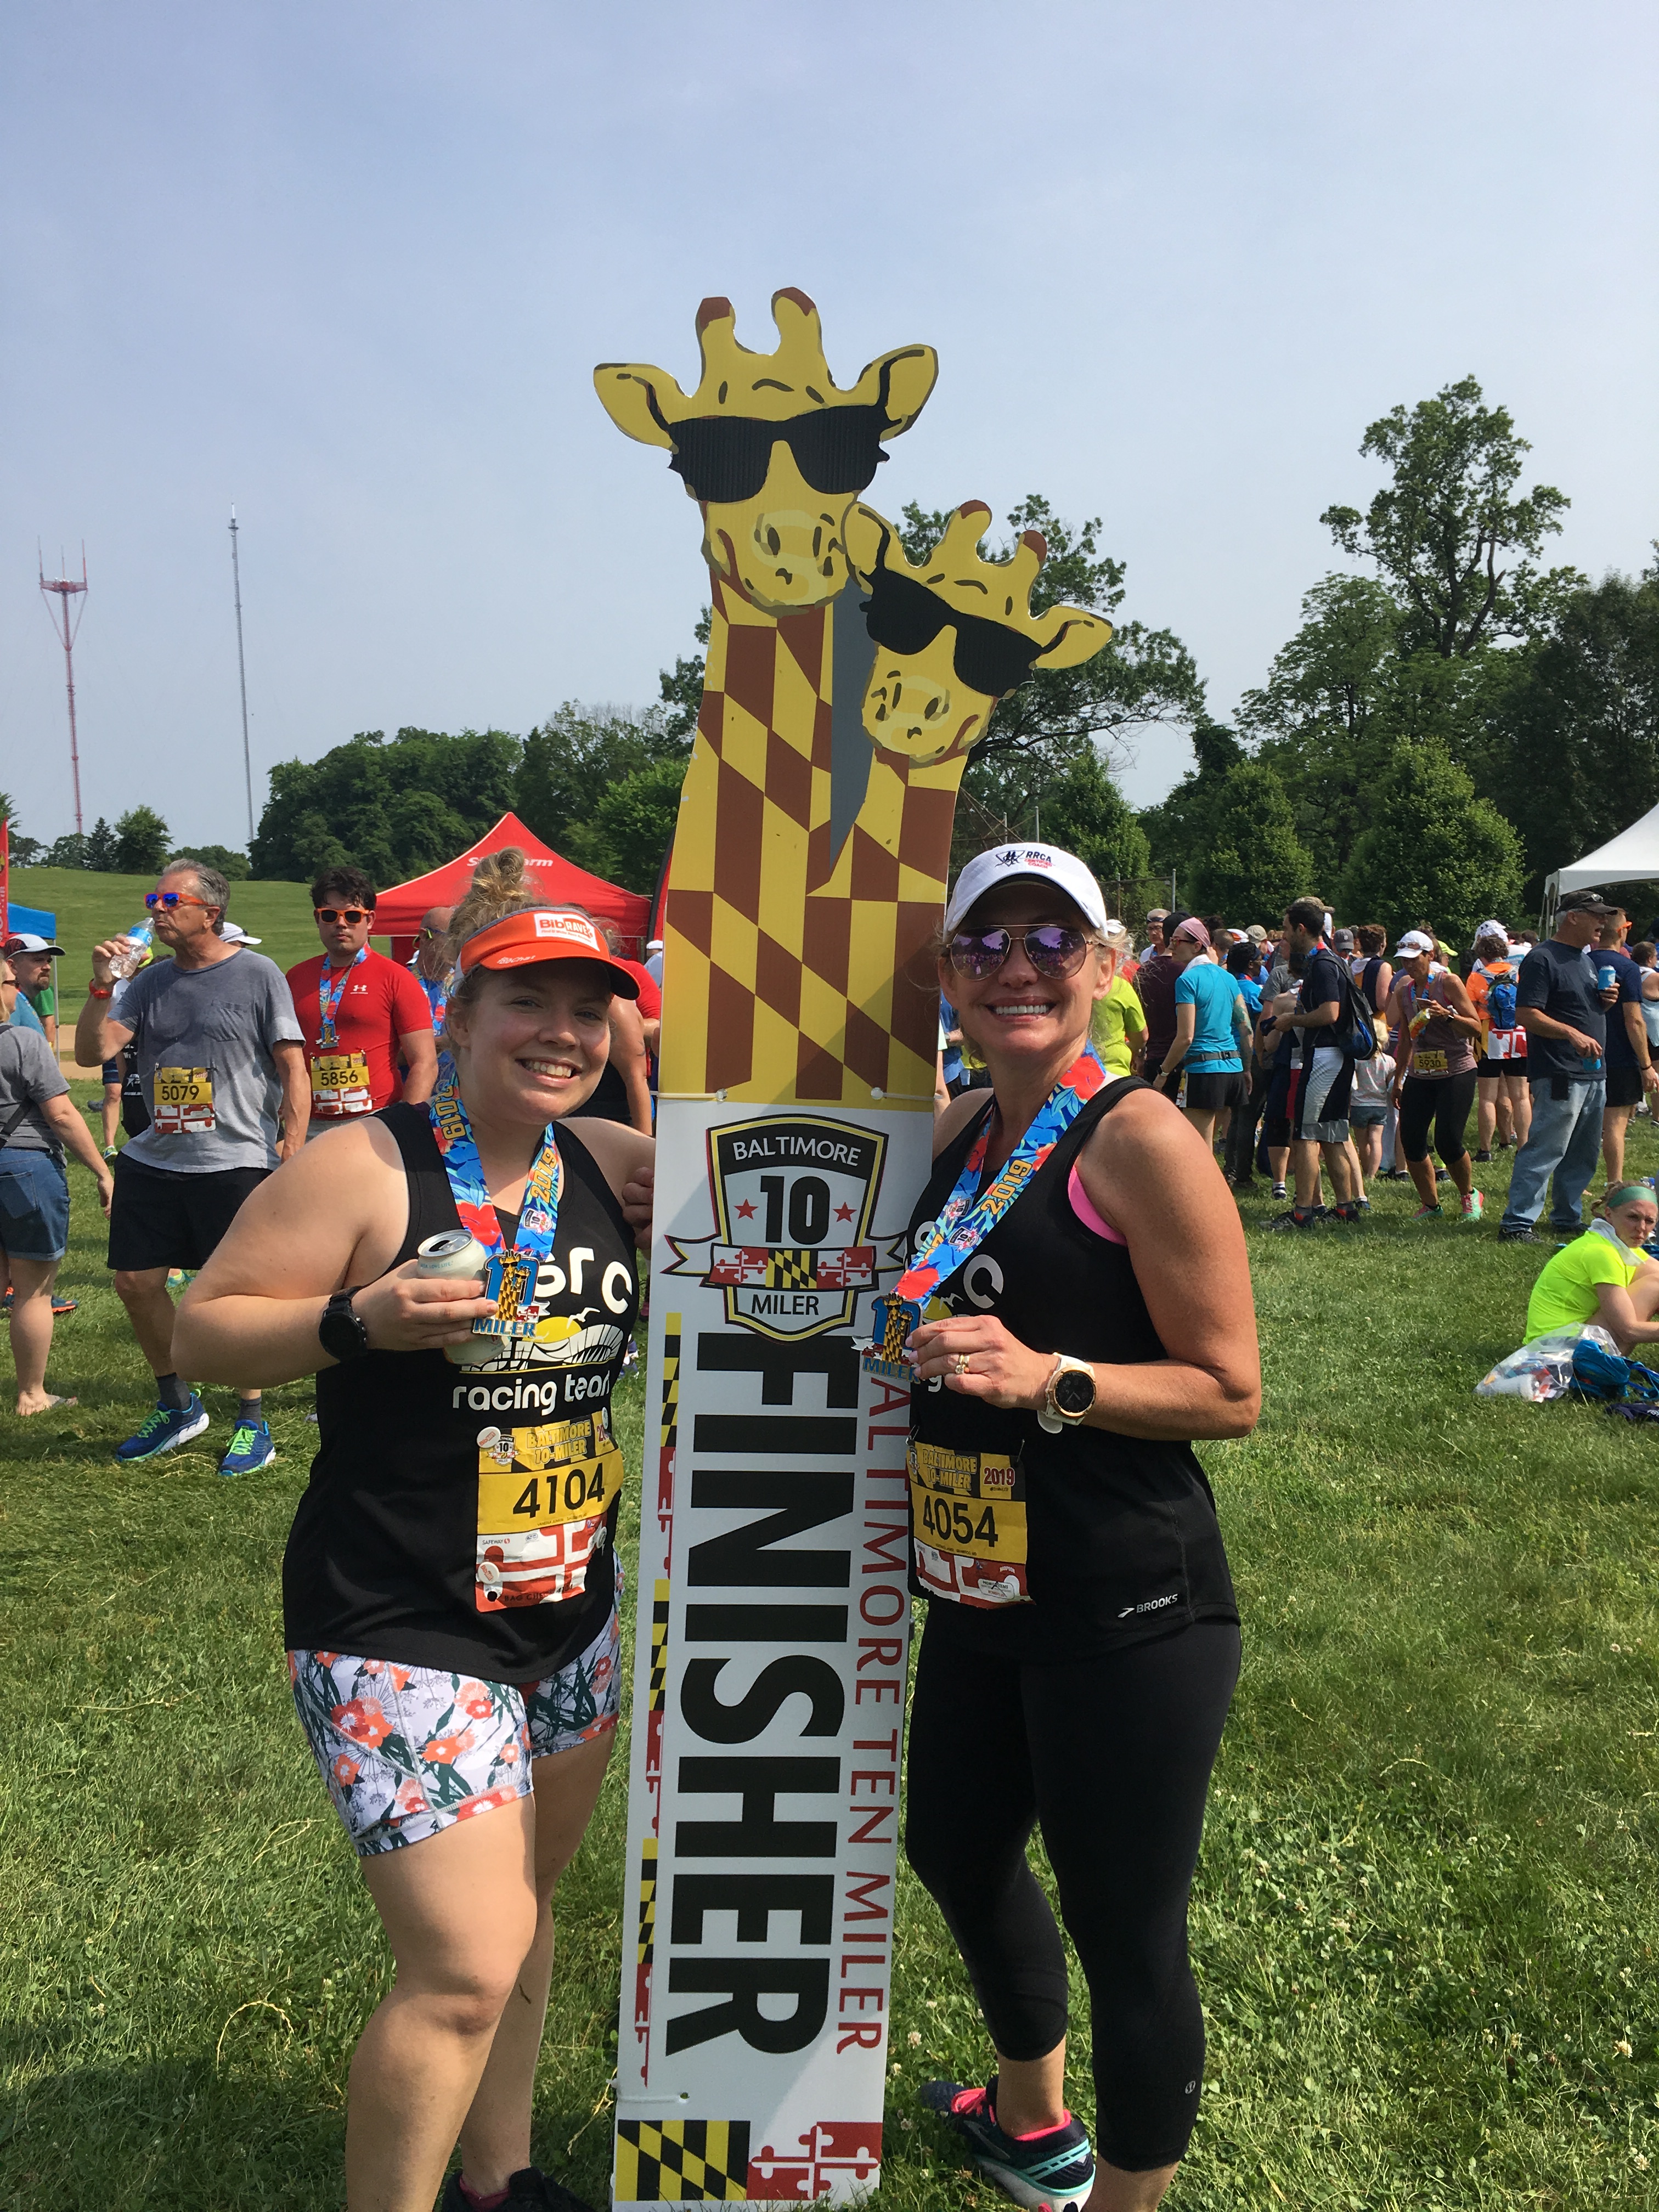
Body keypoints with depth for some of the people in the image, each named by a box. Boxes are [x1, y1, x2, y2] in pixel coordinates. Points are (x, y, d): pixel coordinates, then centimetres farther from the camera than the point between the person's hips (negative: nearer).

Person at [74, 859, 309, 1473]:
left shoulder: (258, 974, -3)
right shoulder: (149, 980, 10)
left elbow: (293, 1066, -5)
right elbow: (91, 1053, 4)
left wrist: (293, 1147, -12)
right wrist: (101, 987, -9)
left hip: (236, 1162, -5)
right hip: (152, 1160, 6)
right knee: (135, 1284, 8)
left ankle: (252, 1423, 16)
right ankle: (177, 1405, 29)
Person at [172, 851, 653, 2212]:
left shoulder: (606, 1162, 0)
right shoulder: (367, 1168, -15)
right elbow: (205, 1328, -11)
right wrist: (359, 1320, -26)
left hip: (571, 1613, 6)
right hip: (400, 1630, -6)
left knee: (522, 1904, 22)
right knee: (466, 1969, -7)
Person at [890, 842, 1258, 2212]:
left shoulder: (1139, 1139, -15)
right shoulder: (957, 1136, 7)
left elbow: (1230, 1392, -17)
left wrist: (1048, 1380, -27)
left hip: (1127, 1617, -9)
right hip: (979, 1593, 9)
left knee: (1127, 1935, 4)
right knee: (955, 1851, 26)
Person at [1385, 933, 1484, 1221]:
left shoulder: (1449, 982, -7)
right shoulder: (1403, 988, 9)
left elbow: (1476, 1027, -11)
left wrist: (1447, 1014, -27)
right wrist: (1398, 1079, 19)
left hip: (1456, 1072, -6)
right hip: (1419, 1076, 6)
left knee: (1447, 1141, -12)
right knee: (1411, 1141, -3)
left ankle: (1469, 1196, 15)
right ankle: (1430, 1205, 12)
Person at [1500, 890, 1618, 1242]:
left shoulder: (1586, 959, 19)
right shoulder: (1542, 958, -10)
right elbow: (1527, 1015, -18)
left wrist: (1605, 1001, 5)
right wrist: (1573, 1034, -28)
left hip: (1594, 1074, 9)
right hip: (1560, 1077, -9)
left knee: (1584, 1154, 13)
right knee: (1544, 1150, -11)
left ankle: (1567, 1218, 24)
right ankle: (1517, 1222, -8)